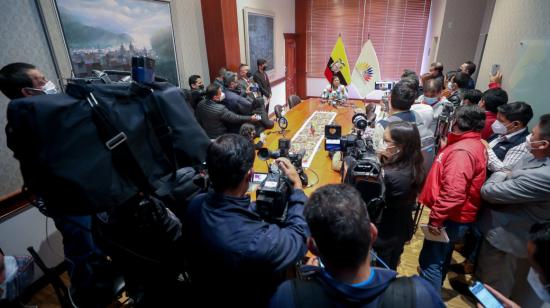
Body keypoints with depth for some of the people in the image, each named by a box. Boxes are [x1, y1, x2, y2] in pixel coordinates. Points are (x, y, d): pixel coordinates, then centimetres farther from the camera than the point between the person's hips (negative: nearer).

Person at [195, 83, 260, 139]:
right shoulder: (220, 109, -31)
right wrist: (250, 118, -11)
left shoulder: (200, 104, -10)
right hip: (219, 138, -7)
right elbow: (235, 118, -22)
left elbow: (198, 120, 2)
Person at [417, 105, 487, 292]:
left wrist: (436, 218, -26)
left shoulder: (462, 150, -24)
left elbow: (453, 191, -32)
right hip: (456, 215, 11)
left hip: (451, 218, -11)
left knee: (430, 261, 0)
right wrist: (445, 146, 8)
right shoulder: (473, 144, 9)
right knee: (441, 256, 27)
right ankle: (433, 291, 48)